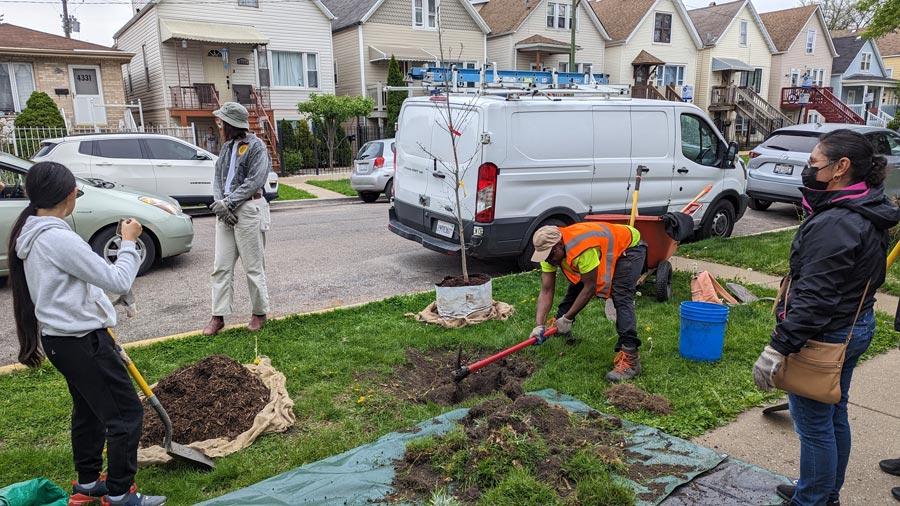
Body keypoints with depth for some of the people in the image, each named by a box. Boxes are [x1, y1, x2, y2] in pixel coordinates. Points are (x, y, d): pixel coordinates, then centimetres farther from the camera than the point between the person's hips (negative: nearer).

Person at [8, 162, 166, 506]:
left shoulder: (32, 234, 7)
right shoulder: (58, 238, -24)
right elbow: (118, 281, -22)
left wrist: (98, 323, 22)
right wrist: (129, 242, -7)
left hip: (63, 338, 10)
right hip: (81, 341, -10)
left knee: (88, 410, 23)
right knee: (126, 413, 0)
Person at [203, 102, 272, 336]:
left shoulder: (255, 145, -6)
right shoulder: (227, 147, 16)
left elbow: (255, 181, -14)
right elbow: (217, 178, 11)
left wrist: (228, 202, -16)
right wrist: (220, 204, -7)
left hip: (249, 209, -7)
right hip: (226, 211, 7)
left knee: (253, 266, 2)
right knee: (221, 266, 6)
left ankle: (260, 312, 16)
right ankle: (218, 316, 12)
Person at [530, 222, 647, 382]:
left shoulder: (582, 248, -41)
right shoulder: (549, 250, -18)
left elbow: (590, 288, -32)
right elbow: (546, 291, -17)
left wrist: (567, 318, -26)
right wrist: (540, 325, -27)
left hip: (629, 247, -7)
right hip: (604, 249, 8)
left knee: (621, 298, -25)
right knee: (574, 289, 2)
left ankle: (629, 357, -28)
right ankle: (560, 331, 26)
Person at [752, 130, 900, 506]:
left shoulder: (835, 225, -26)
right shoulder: (867, 215, 7)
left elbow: (814, 296, -28)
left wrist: (778, 347, -25)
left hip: (824, 337, -11)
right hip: (856, 326, 11)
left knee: (814, 425, 4)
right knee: (835, 416, 22)